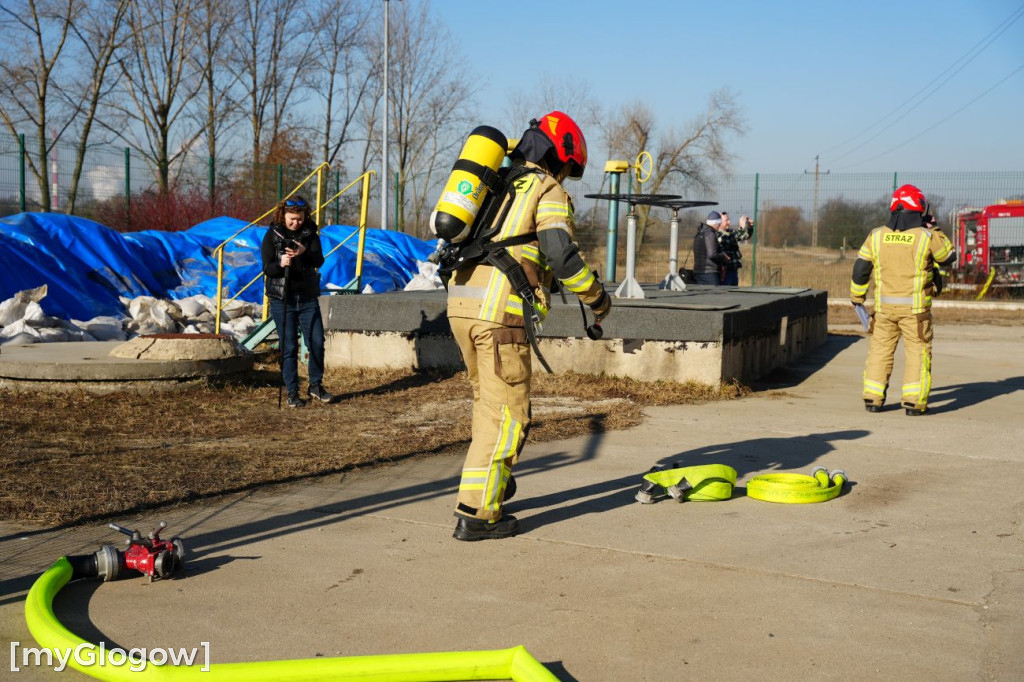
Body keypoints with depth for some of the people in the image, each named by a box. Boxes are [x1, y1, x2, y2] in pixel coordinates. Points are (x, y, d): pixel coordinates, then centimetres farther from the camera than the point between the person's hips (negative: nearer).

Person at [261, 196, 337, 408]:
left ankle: (316, 386, 18)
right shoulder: (272, 235, -3)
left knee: (317, 342, 0)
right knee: (289, 347, 0)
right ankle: (292, 392, 9)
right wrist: (281, 264, -30)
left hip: (308, 298, 2)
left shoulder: (310, 233, 3)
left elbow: (319, 261, -9)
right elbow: (266, 268, -9)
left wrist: (305, 252, -29)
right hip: (282, 299, -2)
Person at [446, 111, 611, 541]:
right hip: (501, 311, -8)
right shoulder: (550, 192, 1)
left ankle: (492, 480, 38)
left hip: (459, 303, 8)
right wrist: (596, 296, 0)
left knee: (487, 397, 24)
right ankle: (476, 513, -1)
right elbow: (561, 253, -12)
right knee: (506, 412, -1)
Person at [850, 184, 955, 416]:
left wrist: (857, 297, 15)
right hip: (915, 308, -3)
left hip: (884, 306, 3)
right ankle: (914, 401, 2)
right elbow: (949, 257, 8)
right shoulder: (926, 237, -8)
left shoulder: (877, 236, 0)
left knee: (880, 350, 12)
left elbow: (860, 268, 4)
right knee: (917, 352, 5)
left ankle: (873, 398, 12)